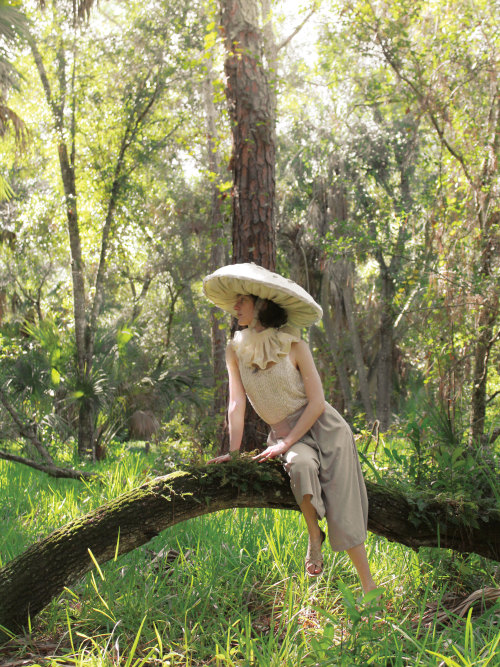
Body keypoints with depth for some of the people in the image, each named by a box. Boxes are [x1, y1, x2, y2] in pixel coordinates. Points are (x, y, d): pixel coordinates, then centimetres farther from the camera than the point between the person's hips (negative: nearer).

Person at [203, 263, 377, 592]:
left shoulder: (293, 345, -10)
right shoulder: (236, 350, 0)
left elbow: (317, 402, -12)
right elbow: (237, 403, -4)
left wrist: (286, 443, -19)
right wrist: (233, 451, -12)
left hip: (323, 427, -2)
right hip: (284, 433, 2)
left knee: (344, 510, -11)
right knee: (301, 466, -34)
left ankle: (369, 586, -2)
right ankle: (313, 534, -8)